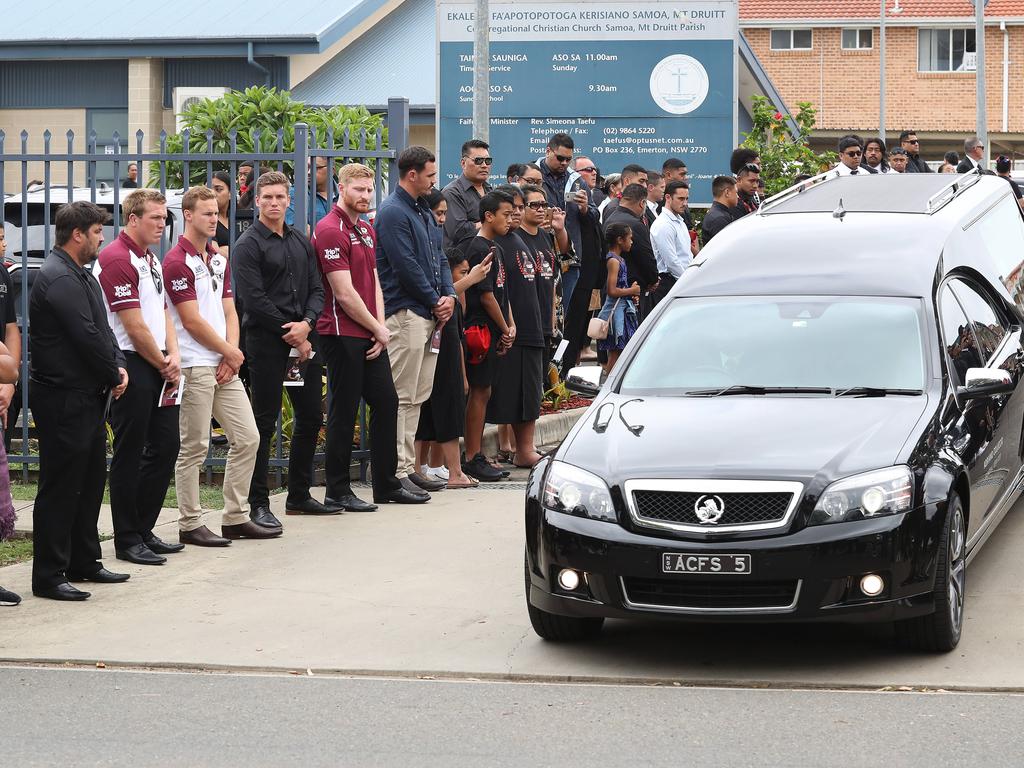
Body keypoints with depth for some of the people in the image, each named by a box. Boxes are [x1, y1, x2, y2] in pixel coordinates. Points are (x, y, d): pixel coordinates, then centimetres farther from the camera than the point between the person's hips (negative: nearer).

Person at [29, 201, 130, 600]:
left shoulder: (81, 276, 17)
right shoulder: (59, 279, -17)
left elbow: (103, 329, 17)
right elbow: (87, 337, -21)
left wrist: (119, 366, 0)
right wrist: (114, 375, -9)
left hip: (87, 398, 11)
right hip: (63, 399, -11)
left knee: (89, 482, 17)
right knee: (60, 488, -6)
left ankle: (84, 563, 26)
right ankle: (48, 576, -2)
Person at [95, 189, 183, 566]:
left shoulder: (151, 260, 17)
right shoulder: (117, 259, -14)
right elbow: (134, 326, -16)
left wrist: (173, 356, 1)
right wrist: (163, 365, -7)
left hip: (158, 369, 9)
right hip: (131, 366, -9)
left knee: (165, 447, 11)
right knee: (130, 455, -3)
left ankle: (144, 530, 21)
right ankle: (127, 540, 4)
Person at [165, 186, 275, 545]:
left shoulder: (220, 260, 17)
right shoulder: (177, 262, -10)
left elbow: (229, 312, 14)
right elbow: (192, 321, -14)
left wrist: (231, 357, -2)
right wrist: (232, 352, -5)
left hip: (225, 366, 8)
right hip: (195, 365, -8)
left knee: (247, 438, 7)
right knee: (193, 448, -3)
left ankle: (235, 518, 15)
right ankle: (190, 525, 5)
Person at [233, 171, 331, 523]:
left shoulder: (301, 242, 16)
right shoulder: (248, 245, -5)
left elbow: (316, 289, 12)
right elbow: (254, 299, -13)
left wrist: (306, 323, -7)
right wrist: (291, 335, -12)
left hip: (304, 339, 7)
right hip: (266, 340, -7)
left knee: (311, 417, 10)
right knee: (264, 423, -5)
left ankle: (299, 496, 22)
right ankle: (258, 504, -1)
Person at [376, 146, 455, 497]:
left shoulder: (423, 212, 19)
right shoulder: (393, 212, -12)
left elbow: (439, 257, 20)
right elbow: (407, 267, -16)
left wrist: (449, 295, 3)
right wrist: (435, 302, -8)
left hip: (428, 314, 10)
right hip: (404, 313, -10)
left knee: (417, 397, 12)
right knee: (402, 397, -8)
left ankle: (408, 466, 18)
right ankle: (396, 472, -7)